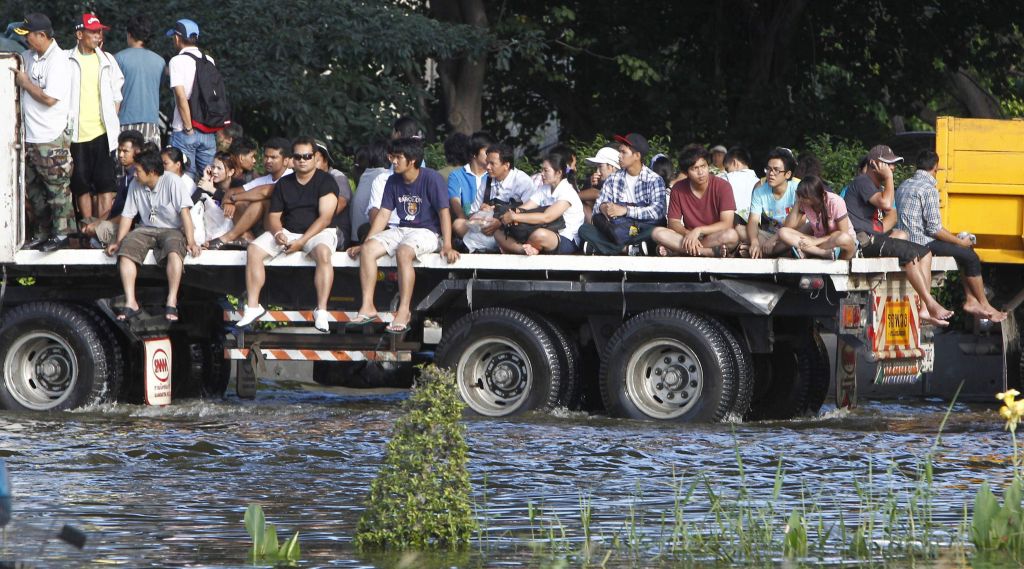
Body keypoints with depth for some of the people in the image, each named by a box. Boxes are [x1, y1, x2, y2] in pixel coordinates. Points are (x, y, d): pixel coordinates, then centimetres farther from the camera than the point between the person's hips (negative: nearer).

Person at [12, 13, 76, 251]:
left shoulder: (57, 60, -17)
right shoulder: (30, 56, 8)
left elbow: (49, 98, -24)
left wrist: (25, 83, -12)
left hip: (51, 139, -9)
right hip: (30, 138, 9)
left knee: (58, 189, 2)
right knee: (33, 189, 15)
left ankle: (61, 233, 10)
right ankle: (41, 233, 25)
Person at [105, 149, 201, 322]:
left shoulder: (172, 182, -12)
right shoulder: (135, 186, 4)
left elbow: (184, 211, -18)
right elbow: (127, 215, 9)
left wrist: (190, 241, -25)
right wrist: (118, 241, -1)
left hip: (171, 229, -5)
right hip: (146, 229, 5)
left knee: (174, 252, -38)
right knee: (125, 251, -25)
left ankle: (171, 302, -36)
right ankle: (130, 303, -29)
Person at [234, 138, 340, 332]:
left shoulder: (326, 181, -3)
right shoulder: (283, 184, 13)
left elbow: (325, 217, -12)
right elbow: (273, 216, 11)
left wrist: (302, 241, -21)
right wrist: (278, 233, -14)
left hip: (317, 232, -5)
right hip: (287, 231, 5)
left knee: (323, 252, -39)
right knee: (254, 249, -19)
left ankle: (321, 311, -39)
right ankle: (252, 306, -18)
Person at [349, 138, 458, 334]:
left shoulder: (430, 178, -11)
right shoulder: (393, 181, 7)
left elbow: (444, 212, -14)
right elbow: (383, 214, 10)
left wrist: (447, 246, -23)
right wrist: (364, 243, 3)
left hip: (426, 231, -6)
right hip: (401, 230, 6)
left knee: (403, 252, -37)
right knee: (367, 250, -18)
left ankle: (404, 311, -35)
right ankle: (367, 306, -18)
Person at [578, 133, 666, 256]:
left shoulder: (654, 180, -1)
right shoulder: (613, 179, 13)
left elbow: (658, 210, -15)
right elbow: (598, 205, 7)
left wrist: (625, 210, -22)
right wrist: (602, 208, -18)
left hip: (641, 230, -4)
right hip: (617, 230, 4)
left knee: (654, 231, -38)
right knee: (584, 230, -21)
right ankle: (627, 248, -33)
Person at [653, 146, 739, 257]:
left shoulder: (722, 186, -9)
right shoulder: (678, 189, -1)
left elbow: (726, 224, -15)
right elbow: (673, 222, -1)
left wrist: (698, 230, -26)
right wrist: (688, 234, -23)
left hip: (716, 238, -3)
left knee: (732, 236, -36)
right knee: (657, 233, -23)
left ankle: (675, 250, -31)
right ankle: (710, 252, -30)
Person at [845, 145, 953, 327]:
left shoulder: (877, 186, 24)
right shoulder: (862, 182, -8)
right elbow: (886, 204, -23)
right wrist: (889, 178, -12)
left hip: (874, 237, 10)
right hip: (861, 239, -10)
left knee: (924, 252, -1)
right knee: (908, 252, -28)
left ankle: (925, 310, -13)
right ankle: (931, 304, -25)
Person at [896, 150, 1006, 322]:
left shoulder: (904, 185, 13)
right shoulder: (929, 189, -16)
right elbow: (934, 229, -20)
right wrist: (960, 242, -6)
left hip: (906, 241, 10)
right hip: (922, 243, -10)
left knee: (964, 254, 19)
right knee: (970, 256, 0)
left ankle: (970, 300, 16)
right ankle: (984, 306, 10)